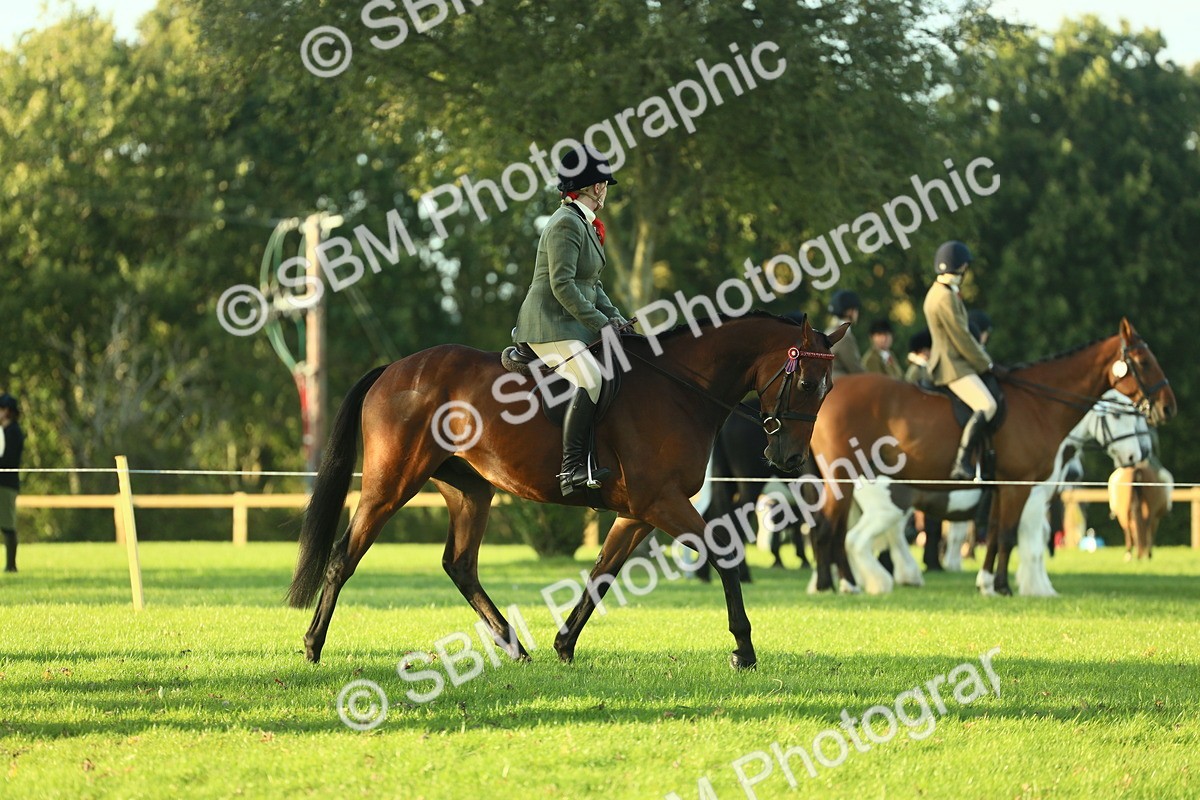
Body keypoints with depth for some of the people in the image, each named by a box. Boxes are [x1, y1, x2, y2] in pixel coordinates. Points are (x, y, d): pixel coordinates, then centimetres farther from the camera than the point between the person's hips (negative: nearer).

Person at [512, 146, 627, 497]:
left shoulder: (584, 224, 19)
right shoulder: (566, 224, -14)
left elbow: (592, 284, 24)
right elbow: (562, 285, -21)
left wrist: (613, 315, 8)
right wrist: (600, 323, -18)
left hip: (574, 324, 10)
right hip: (549, 324, -10)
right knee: (591, 379, -28)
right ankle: (572, 469, -33)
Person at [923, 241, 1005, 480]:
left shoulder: (940, 292, 15)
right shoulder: (945, 297, -18)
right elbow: (962, 339, -17)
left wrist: (984, 360, 17)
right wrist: (988, 366, -9)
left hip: (955, 361, 11)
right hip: (953, 366, -11)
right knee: (986, 406, -26)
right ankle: (961, 464, -32)